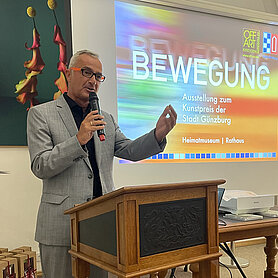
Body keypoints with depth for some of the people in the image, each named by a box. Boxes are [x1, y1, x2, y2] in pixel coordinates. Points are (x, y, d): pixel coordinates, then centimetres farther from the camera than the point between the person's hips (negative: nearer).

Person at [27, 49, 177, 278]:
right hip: (62, 225, -4)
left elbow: (130, 151, 4)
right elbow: (40, 167, -9)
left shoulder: (106, 119, 15)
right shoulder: (41, 114, 0)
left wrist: (158, 134, -15)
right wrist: (79, 140, -21)